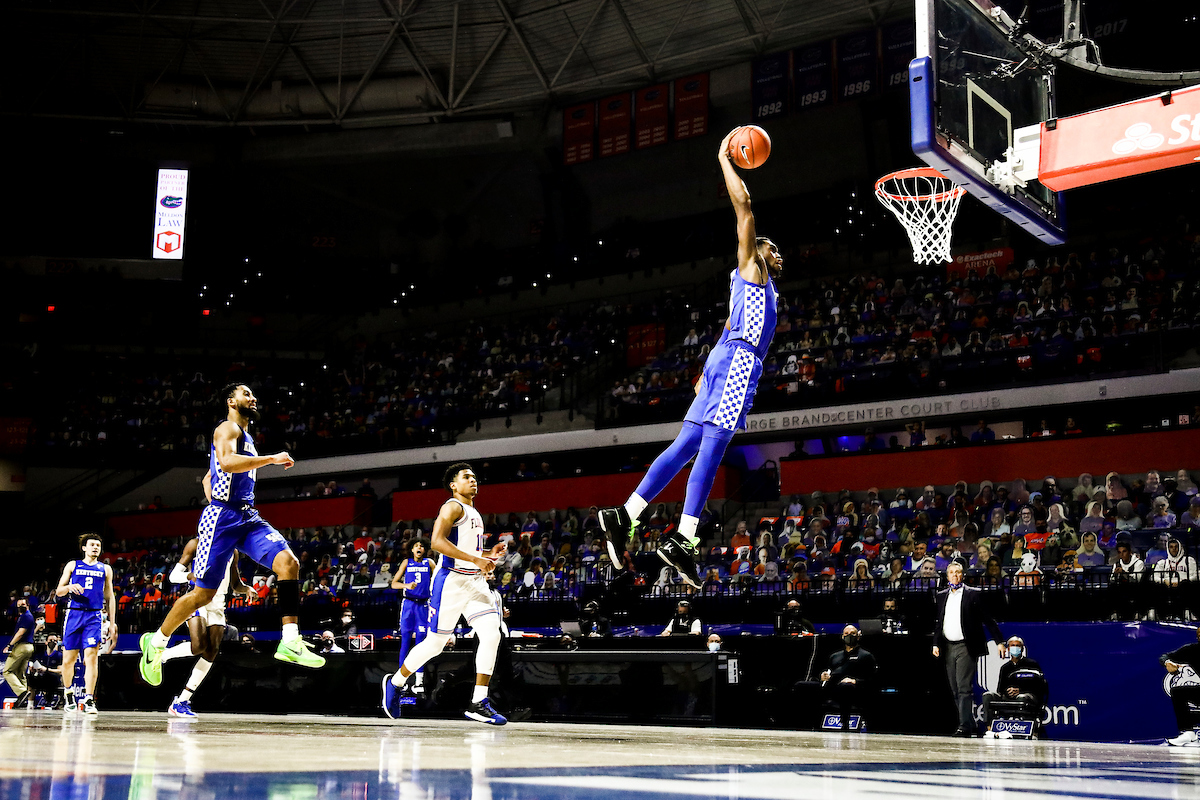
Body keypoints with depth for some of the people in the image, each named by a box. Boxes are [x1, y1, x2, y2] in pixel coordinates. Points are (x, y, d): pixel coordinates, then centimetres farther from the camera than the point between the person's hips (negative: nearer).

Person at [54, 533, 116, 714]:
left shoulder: (105, 569, 16)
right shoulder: (73, 565, 12)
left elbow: (110, 597, 18)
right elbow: (58, 592, 9)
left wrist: (112, 623, 12)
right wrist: (69, 587, -14)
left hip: (94, 616, 0)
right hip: (74, 614, 0)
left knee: (91, 656, -14)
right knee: (69, 658, 3)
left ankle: (88, 699, -17)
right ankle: (68, 691, 29)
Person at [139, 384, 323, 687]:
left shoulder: (245, 435, 24)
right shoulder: (227, 429, -5)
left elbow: (208, 478, 32)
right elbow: (226, 462, -27)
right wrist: (272, 459, -22)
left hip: (247, 517, 8)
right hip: (222, 517, -8)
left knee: (288, 562, -16)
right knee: (203, 593, -1)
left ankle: (290, 642, -21)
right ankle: (156, 642, 19)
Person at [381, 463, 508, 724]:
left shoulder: (474, 513, 21)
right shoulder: (453, 507, -7)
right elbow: (437, 541, -23)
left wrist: (488, 554, 14)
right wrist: (476, 559, -26)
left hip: (475, 582, 8)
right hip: (451, 580, -8)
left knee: (491, 635, -11)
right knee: (435, 643, 1)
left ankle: (478, 704, -10)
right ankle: (395, 683, 24)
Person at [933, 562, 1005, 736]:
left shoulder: (973, 594, 0)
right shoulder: (942, 596, 15)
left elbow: (988, 620, 0)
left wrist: (999, 642, -3)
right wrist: (936, 643, 6)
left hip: (965, 647, -6)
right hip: (948, 647, 6)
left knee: (964, 687, -12)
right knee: (955, 690, 8)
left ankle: (964, 725, -13)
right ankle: (969, 724, 16)